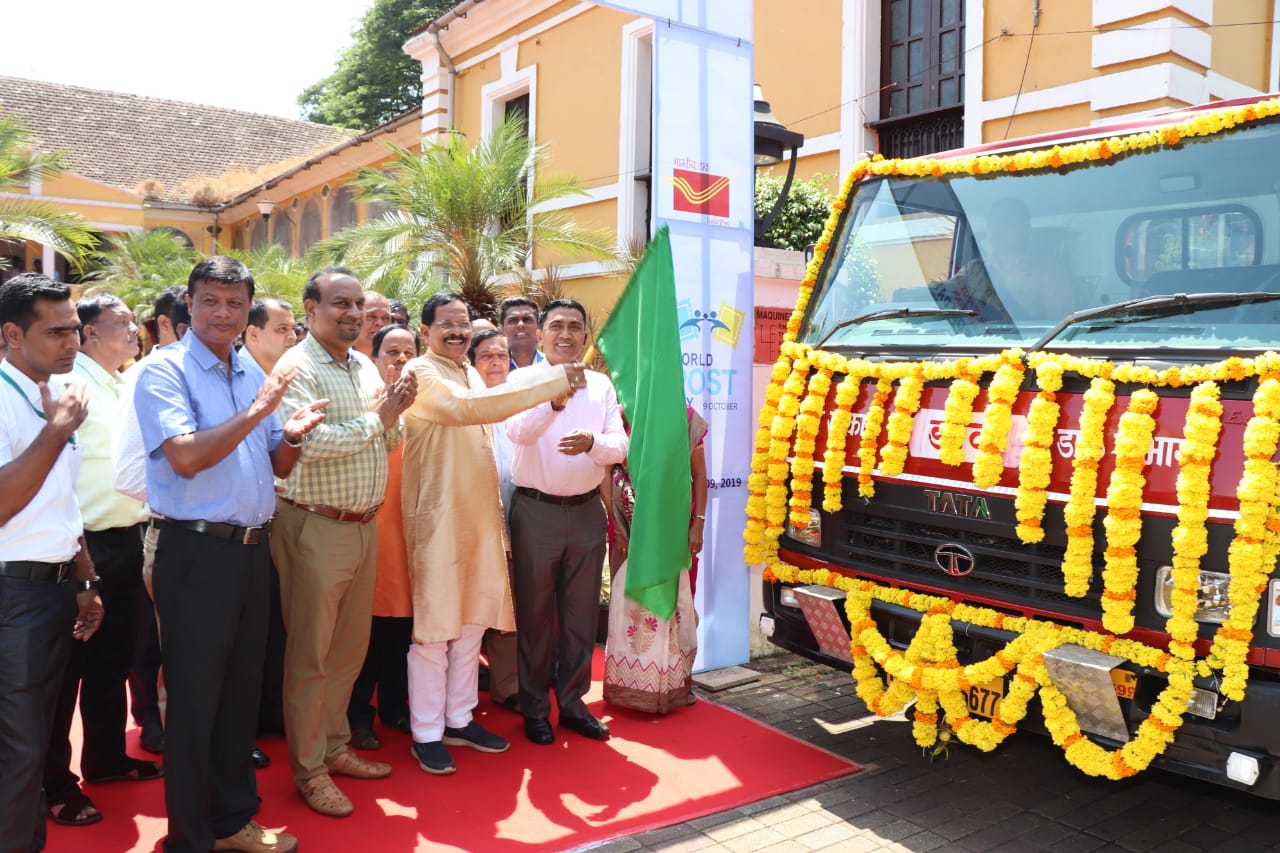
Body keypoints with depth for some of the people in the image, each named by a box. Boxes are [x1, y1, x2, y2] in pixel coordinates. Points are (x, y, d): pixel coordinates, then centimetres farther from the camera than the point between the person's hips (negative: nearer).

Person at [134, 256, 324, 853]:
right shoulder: (164, 370, -8)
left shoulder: (253, 374, 12)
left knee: (243, 691, 16)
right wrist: (256, 411, -18)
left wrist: (293, 435, -7)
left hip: (251, 548, 7)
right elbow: (186, 456, -21)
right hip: (196, 550, -6)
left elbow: (278, 466, 14)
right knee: (193, 698, 4)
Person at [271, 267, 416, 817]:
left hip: (363, 525, 8)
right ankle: (308, 768, 19)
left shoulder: (365, 367, 12)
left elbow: (391, 442, 13)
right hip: (315, 527, -7)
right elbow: (307, 442, -25)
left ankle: (335, 747, 33)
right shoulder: (297, 368, -12)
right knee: (310, 653, 4)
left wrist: (394, 414, -7)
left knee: (351, 646, 17)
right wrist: (374, 418, -16)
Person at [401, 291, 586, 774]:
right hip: (438, 517, -8)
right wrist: (554, 381, -29)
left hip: (481, 514, 8)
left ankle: (458, 719, 26)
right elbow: (470, 407, -28)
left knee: (472, 623, 13)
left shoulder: (470, 374, 15)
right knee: (434, 626, 0)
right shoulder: (421, 375, -11)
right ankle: (426, 733, 13)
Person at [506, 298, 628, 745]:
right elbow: (517, 431, -23)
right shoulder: (522, 379, -4)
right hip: (535, 511, -3)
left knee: (581, 613, 12)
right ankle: (534, 708, 22)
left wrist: (591, 442, -24)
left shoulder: (600, 384, 7)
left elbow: (620, 444, -2)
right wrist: (552, 400, -42)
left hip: (587, 510, 3)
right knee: (535, 614, 8)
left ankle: (573, 703, 27)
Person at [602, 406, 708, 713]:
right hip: (631, 529, -1)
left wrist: (698, 524, -2)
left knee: (673, 599, 4)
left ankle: (672, 682, 17)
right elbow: (604, 474, -1)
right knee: (629, 600, 2)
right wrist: (616, 524, -6)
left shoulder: (685, 418, 2)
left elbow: (699, 475, 4)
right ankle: (630, 680, 14)